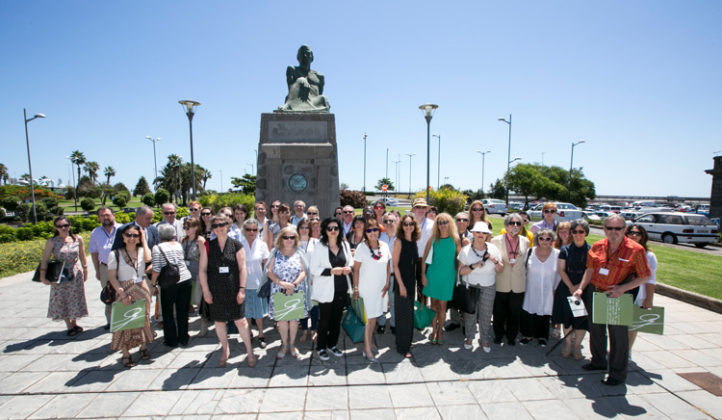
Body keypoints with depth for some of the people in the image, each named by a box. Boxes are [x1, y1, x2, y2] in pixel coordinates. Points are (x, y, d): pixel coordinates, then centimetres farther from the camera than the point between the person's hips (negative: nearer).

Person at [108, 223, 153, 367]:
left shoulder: (142, 251, 1)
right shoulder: (115, 254, -6)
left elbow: (148, 258, -23)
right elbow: (112, 277, -7)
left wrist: (144, 240, -12)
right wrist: (123, 294, -16)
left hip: (142, 289, 2)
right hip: (124, 291, -2)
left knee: (143, 319, 12)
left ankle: (144, 347, 30)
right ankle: (126, 354, 17)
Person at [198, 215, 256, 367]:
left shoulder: (236, 245, -1)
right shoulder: (208, 246, 3)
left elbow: (242, 269, -2)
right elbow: (202, 270, 3)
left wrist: (241, 289, -7)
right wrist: (206, 291, -2)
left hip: (233, 290, -2)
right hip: (215, 291, 2)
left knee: (240, 320, -2)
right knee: (219, 321, 11)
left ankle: (249, 351, 13)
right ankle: (225, 350, 32)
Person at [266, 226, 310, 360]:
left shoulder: (299, 253, 2)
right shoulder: (276, 253, 1)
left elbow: (303, 272, -2)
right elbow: (270, 272, -4)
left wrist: (294, 284, -17)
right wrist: (281, 283, -18)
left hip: (296, 291, 0)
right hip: (280, 291, 0)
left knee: (294, 317, 7)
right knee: (282, 317, 4)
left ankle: (292, 345, 24)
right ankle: (284, 345, 22)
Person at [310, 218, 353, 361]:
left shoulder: (345, 245, 5)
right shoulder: (319, 247, -9)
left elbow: (350, 261, 16)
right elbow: (313, 269, -11)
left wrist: (349, 268, -6)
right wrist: (331, 271, -22)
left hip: (342, 289, 4)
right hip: (326, 290, -4)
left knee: (337, 319, 15)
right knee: (324, 320, 6)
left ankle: (332, 345, 34)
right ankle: (321, 347, 26)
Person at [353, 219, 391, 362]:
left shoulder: (384, 246, 1)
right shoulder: (361, 247, -10)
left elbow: (388, 267, 9)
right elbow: (356, 270, -8)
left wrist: (387, 284, 2)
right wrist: (355, 289, -10)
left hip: (380, 288, 4)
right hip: (366, 288, -4)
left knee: (374, 317, 15)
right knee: (369, 318, -1)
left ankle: (369, 342, 33)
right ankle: (367, 350, 10)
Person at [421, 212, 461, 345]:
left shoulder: (455, 239, -6)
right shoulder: (433, 239, -4)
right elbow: (424, 257, 1)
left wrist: (457, 274, -2)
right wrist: (423, 274, -2)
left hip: (448, 276, 0)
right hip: (433, 274, 1)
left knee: (442, 306, 7)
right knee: (434, 304, 10)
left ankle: (439, 332, 26)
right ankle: (434, 331, 26)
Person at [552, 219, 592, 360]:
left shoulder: (591, 250, -1)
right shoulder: (565, 250, 2)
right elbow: (561, 270, 1)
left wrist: (580, 286, -12)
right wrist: (571, 287, -10)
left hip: (585, 290, -1)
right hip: (567, 288, 1)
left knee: (582, 319, 3)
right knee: (567, 317, 8)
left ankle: (577, 346, 21)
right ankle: (567, 343, 25)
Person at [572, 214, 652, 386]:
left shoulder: (635, 249, -11)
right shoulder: (597, 246, 1)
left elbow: (645, 276, -9)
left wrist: (622, 288, -20)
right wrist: (581, 288, -1)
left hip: (618, 299, -5)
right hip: (595, 295, 5)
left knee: (618, 335, 6)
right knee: (596, 330, 19)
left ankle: (618, 373, 23)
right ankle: (598, 361, 40)